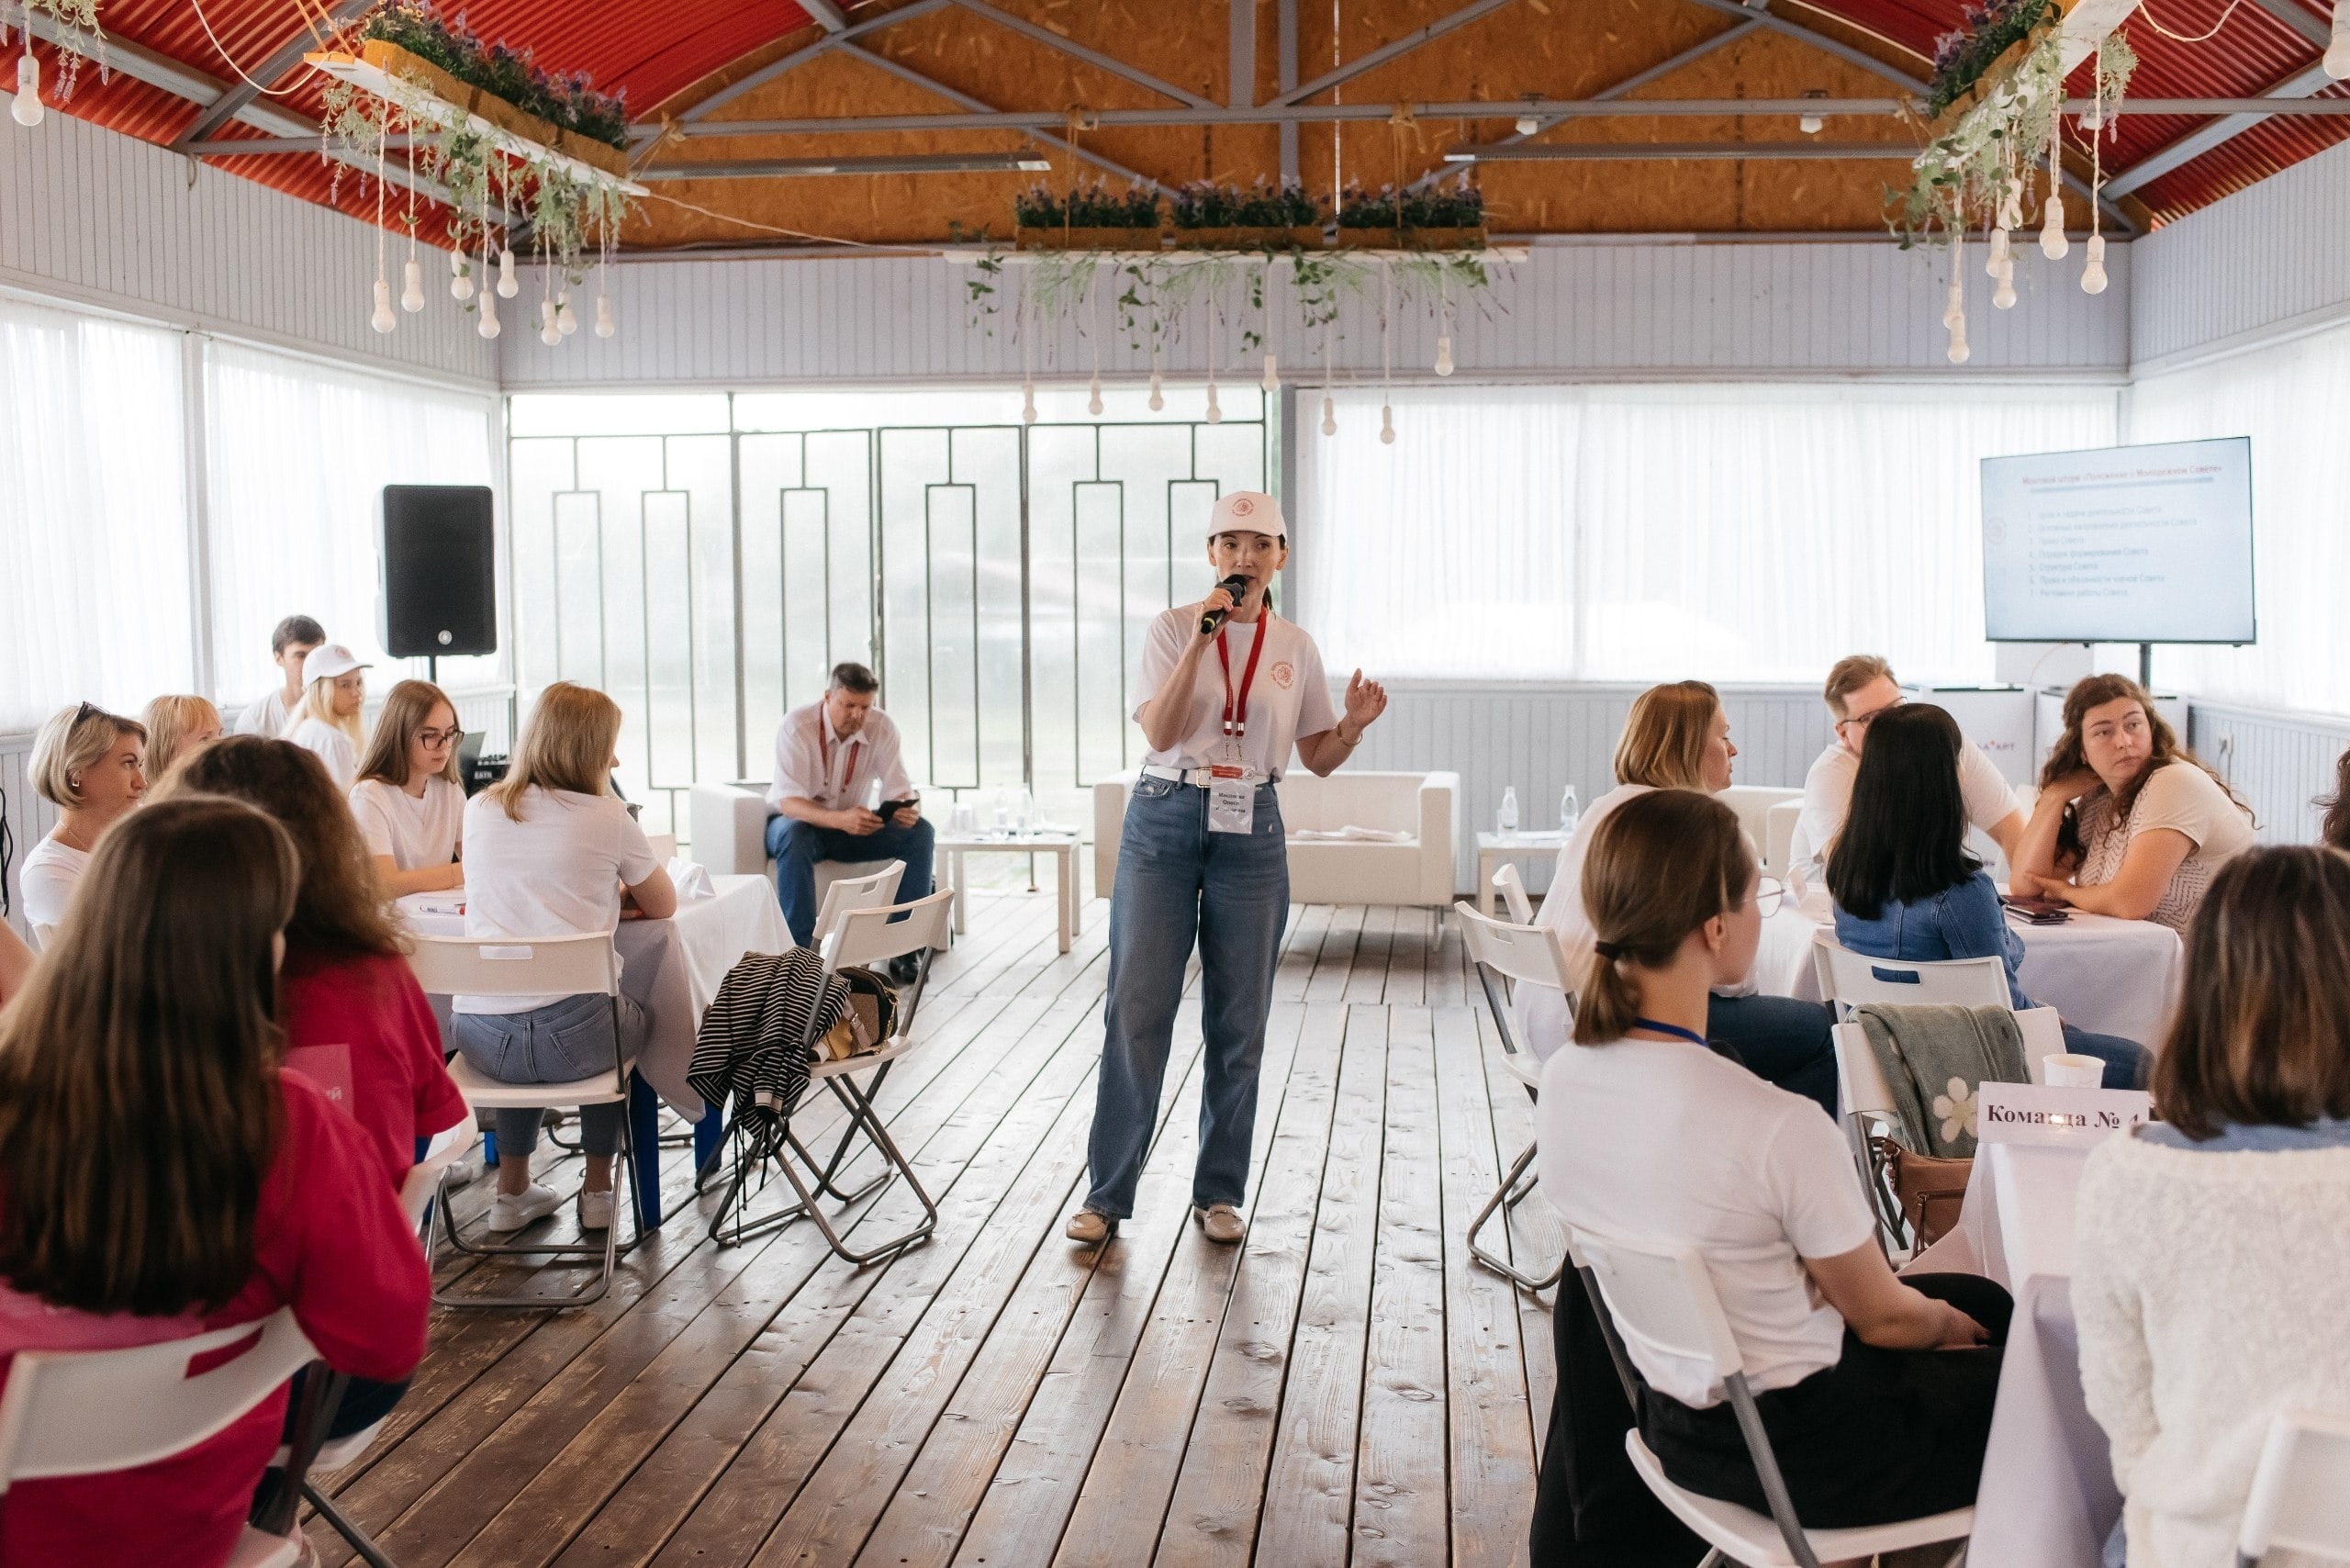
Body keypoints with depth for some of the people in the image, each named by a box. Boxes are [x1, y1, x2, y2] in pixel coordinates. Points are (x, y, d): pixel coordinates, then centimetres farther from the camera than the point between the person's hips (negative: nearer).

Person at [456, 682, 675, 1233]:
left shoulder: (479, 810, 11)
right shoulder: (606, 817, -2)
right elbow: (664, 907, 11)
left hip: (479, 1036, 4)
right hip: (570, 1034, -3)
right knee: (631, 1019, 33)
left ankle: (512, 1190, 40)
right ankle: (597, 1191, 36)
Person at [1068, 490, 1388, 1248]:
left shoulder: (1295, 647, 8)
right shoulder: (1172, 627, 1)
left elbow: (1317, 758, 11)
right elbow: (1159, 734, -11)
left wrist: (1354, 725, -9)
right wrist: (1199, 643, -18)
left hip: (1250, 831, 2)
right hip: (1165, 822, -2)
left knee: (1239, 1021, 5)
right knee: (1137, 1008, -4)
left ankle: (1219, 1192, 18)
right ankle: (1108, 1192, 6)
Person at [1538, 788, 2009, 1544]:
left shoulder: (1563, 1080, -10)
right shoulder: (1777, 1127, -33)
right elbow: (1883, 1317, -15)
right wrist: (1951, 1328, 9)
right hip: (1797, 1448, -7)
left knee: (1985, 1297, 25)